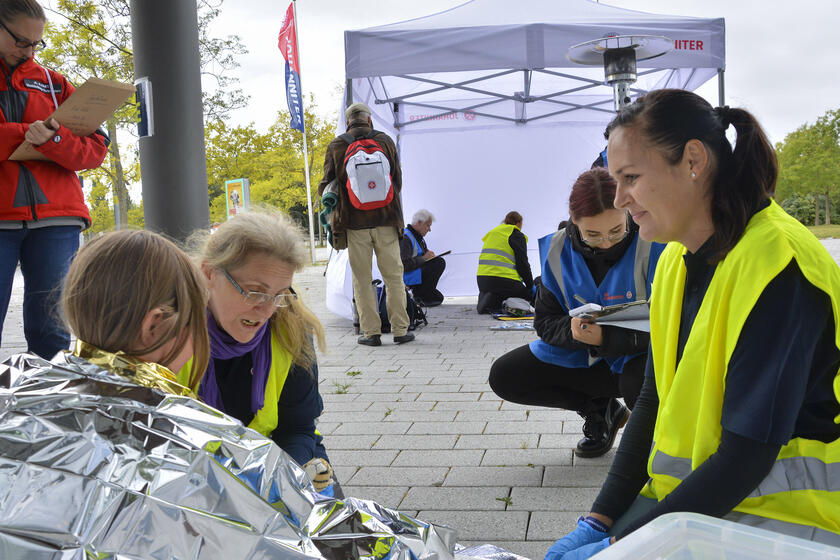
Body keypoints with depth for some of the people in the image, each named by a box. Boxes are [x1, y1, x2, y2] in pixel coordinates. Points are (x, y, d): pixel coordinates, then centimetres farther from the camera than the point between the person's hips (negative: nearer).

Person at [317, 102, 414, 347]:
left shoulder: (336, 147, 1)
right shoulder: (385, 141, 4)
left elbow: (326, 187, 2)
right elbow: (397, 181, 7)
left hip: (354, 222, -1)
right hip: (385, 219, 1)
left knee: (362, 279, 5)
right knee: (394, 276, 7)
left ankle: (371, 332, 5)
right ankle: (400, 329, 7)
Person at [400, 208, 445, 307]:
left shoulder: (417, 236, 14)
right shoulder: (405, 239, -19)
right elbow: (404, 265, -29)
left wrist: (429, 254, 1)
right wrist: (424, 258, -19)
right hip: (406, 277, -10)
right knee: (439, 263, -18)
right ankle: (421, 295, -9)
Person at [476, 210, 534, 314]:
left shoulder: (492, 233, 23)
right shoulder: (517, 235, 1)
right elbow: (522, 264, -5)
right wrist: (531, 286, 4)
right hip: (504, 281, -7)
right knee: (530, 296, 9)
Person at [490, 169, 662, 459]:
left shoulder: (652, 244, -19)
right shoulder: (561, 248, -7)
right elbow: (545, 321, -2)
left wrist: (607, 338, -34)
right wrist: (571, 330, -27)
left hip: (637, 355, -4)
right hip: (582, 355, 5)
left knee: (638, 379, -40)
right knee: (504, 376, -6)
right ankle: (600, 409, 8)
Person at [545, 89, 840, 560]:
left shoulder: (778, 264, -20)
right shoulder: (676, 262, 5)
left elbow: (748, 453, -22)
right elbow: (655, 403, 7)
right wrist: (600, 520, -1)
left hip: (781, 516, -6)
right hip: (684, 492, 7)